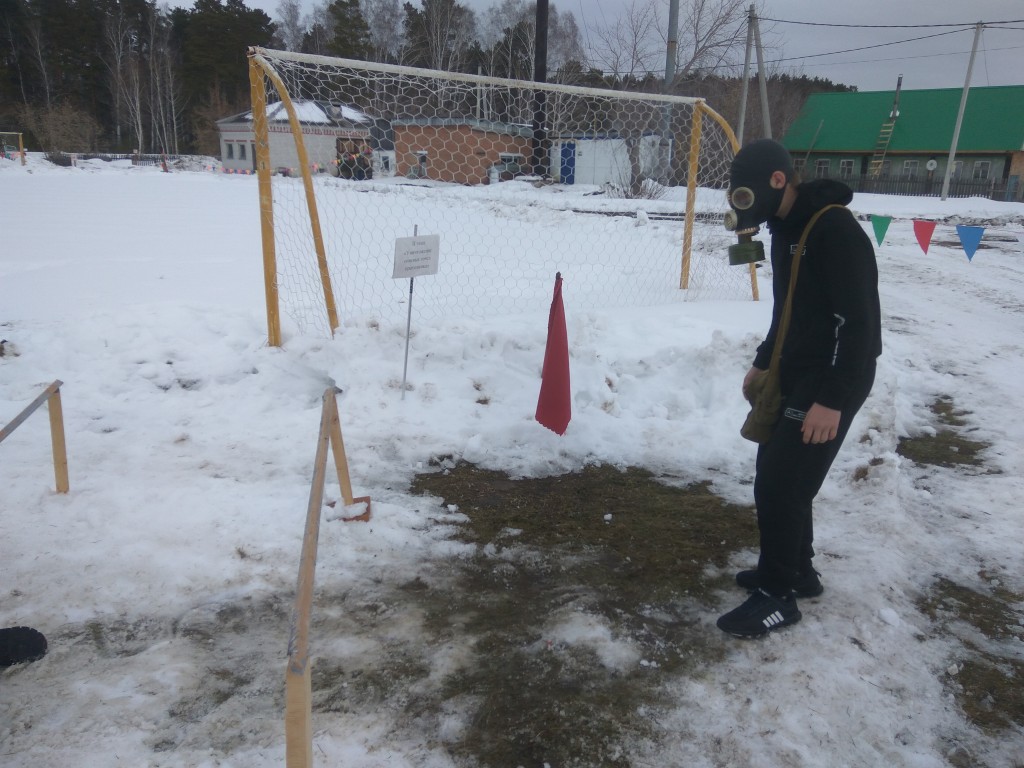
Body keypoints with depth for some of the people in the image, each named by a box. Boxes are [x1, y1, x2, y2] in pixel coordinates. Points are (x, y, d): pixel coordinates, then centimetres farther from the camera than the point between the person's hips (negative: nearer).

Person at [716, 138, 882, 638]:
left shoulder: (836, 231, -21)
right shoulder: (786, 228, 9)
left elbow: (859, 322, -25)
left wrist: (832, 400, -26)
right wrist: (763, 362, 22)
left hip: (833, 380, -10)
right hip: (796, 372, 10)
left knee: (778, 483, -7)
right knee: (777, 471, 15)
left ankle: (778, 596, 10)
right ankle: (796, 572, 32)